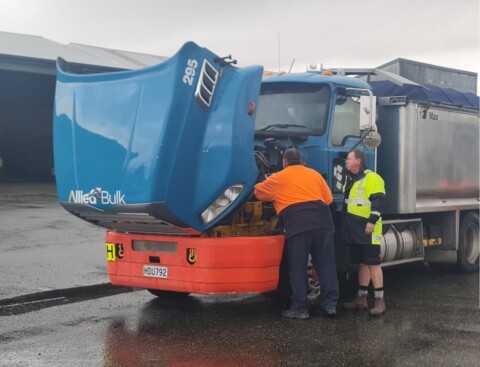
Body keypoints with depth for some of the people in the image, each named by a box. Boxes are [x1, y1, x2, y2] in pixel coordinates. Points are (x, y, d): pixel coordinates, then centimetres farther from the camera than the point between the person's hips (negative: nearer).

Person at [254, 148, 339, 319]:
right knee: (326, 264, 8)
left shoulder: (278, 178, 16)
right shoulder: (315, 174, 23)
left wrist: (267, 191, 52)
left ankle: (300, 309, 5)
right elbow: (328, 198, 24)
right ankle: (330, 304, 8)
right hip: (322, 222, 3)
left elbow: (259, 192, 29)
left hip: (298, 224, -3)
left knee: (298, 268, 3)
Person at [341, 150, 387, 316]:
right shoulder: (350, 180, 20)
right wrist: (346, 224, 25)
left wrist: (372, 221, -23)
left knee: (373, 263, -8)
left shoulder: (371, 178, -10)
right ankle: (361, 298, 18)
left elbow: (379, 201, -17)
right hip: (355, 230, 9)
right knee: (361, 263, 13)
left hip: (368, 229, -9)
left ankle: (379, 300, -7)